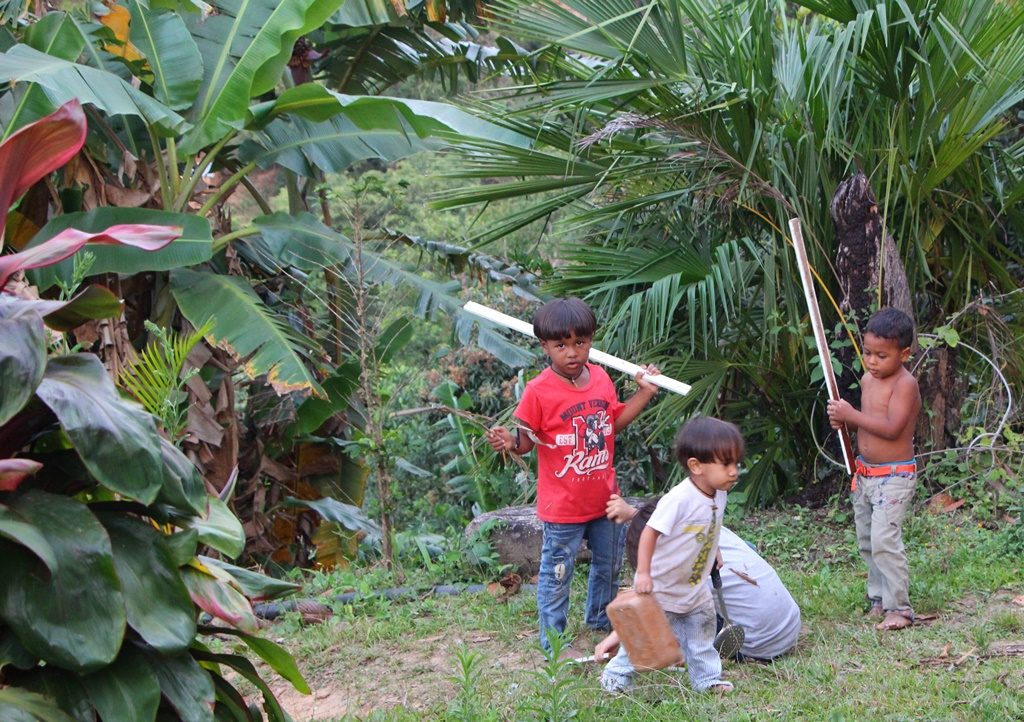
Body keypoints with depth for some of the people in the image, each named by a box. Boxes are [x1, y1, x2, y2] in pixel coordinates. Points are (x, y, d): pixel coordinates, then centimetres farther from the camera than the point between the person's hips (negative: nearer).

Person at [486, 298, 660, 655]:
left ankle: (600, 620, 45)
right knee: (556, 573, 4)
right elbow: (527, 440, -14)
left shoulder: (601, 379, 0)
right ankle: (554, 641, 18)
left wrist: (644, 393, 8)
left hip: (605, 498, 6)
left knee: (609, 565, 23)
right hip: (563, 505, -6)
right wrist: (509, 441, -35)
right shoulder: (538, 391, -18)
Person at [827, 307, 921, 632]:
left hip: (894, 476, -9)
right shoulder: (867, 380, 9)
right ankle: (878, 598, 27)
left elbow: (891, 428, -26)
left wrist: (851, 415, -23)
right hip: (865, 473, 9)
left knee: (884, 540, -15)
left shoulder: (905, 384, -16)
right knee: (866, 541, 14)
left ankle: (899, 608, -9)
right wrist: (844, 419, 0)